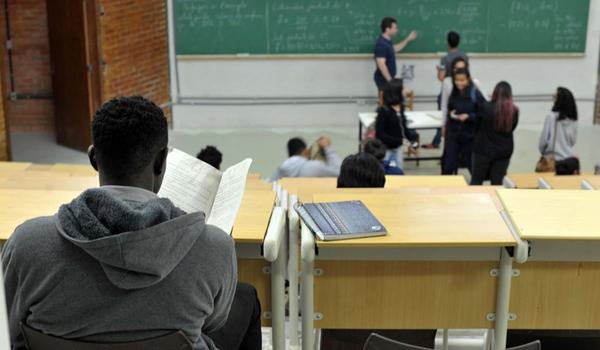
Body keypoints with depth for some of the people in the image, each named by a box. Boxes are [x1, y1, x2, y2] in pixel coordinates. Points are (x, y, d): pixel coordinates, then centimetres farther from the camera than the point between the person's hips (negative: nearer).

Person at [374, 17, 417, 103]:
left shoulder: (387, 41, 8)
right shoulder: (381, 44, -24)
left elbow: (395, 49, 31)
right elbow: (381, 65, -28)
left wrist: (408, 39, 27)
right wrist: (390, 81, -26)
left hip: (388, 79, 10)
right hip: (384, 79, -10)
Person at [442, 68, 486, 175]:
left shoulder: (475, 94, -13)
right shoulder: (453, 94, 0)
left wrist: (468, 117, -22)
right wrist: (450, 114, -6)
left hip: (470, 134, -3)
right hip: (453, 134, 3)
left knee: (472, 163, 15)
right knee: (448, 165, -2)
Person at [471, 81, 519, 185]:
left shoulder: (485, 107, -14)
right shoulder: (514, 111, -7)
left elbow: (476, 125, 1)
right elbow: (512, 128, 8)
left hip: (484, 149, -2)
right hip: (504, 151, 2)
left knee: (476, 181, 9)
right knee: (497, 182, 8)